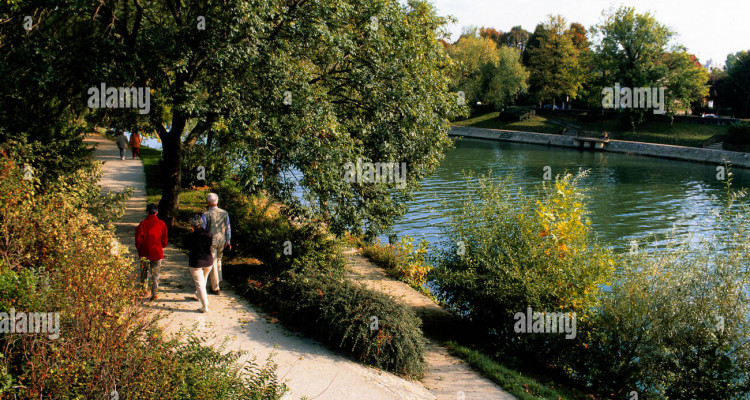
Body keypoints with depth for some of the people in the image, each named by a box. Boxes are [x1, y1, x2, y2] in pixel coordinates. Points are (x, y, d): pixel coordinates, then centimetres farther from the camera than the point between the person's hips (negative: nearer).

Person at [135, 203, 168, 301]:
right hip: (157, 253, 1)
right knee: (155, 274, 6)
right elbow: (164, 241, 0)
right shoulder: (161, 224, -4)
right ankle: (154, 294, 1)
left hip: (145, 253, 0)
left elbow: (138, 240, -7)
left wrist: (139, 249, 10)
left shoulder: (143, 224, -9)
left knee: (144, 273, 16)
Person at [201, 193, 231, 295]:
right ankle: (217, 284, 30)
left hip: (210, 241, -4)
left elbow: (202, 229, -9)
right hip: (221, 241, 4)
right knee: (218, 260, 22)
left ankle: (215, 288, 8)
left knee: (213, 263, 3)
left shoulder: (206, 214, -13)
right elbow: (228, 228, 7)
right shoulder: (224, 213, 0)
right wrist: (228, 241, 18)